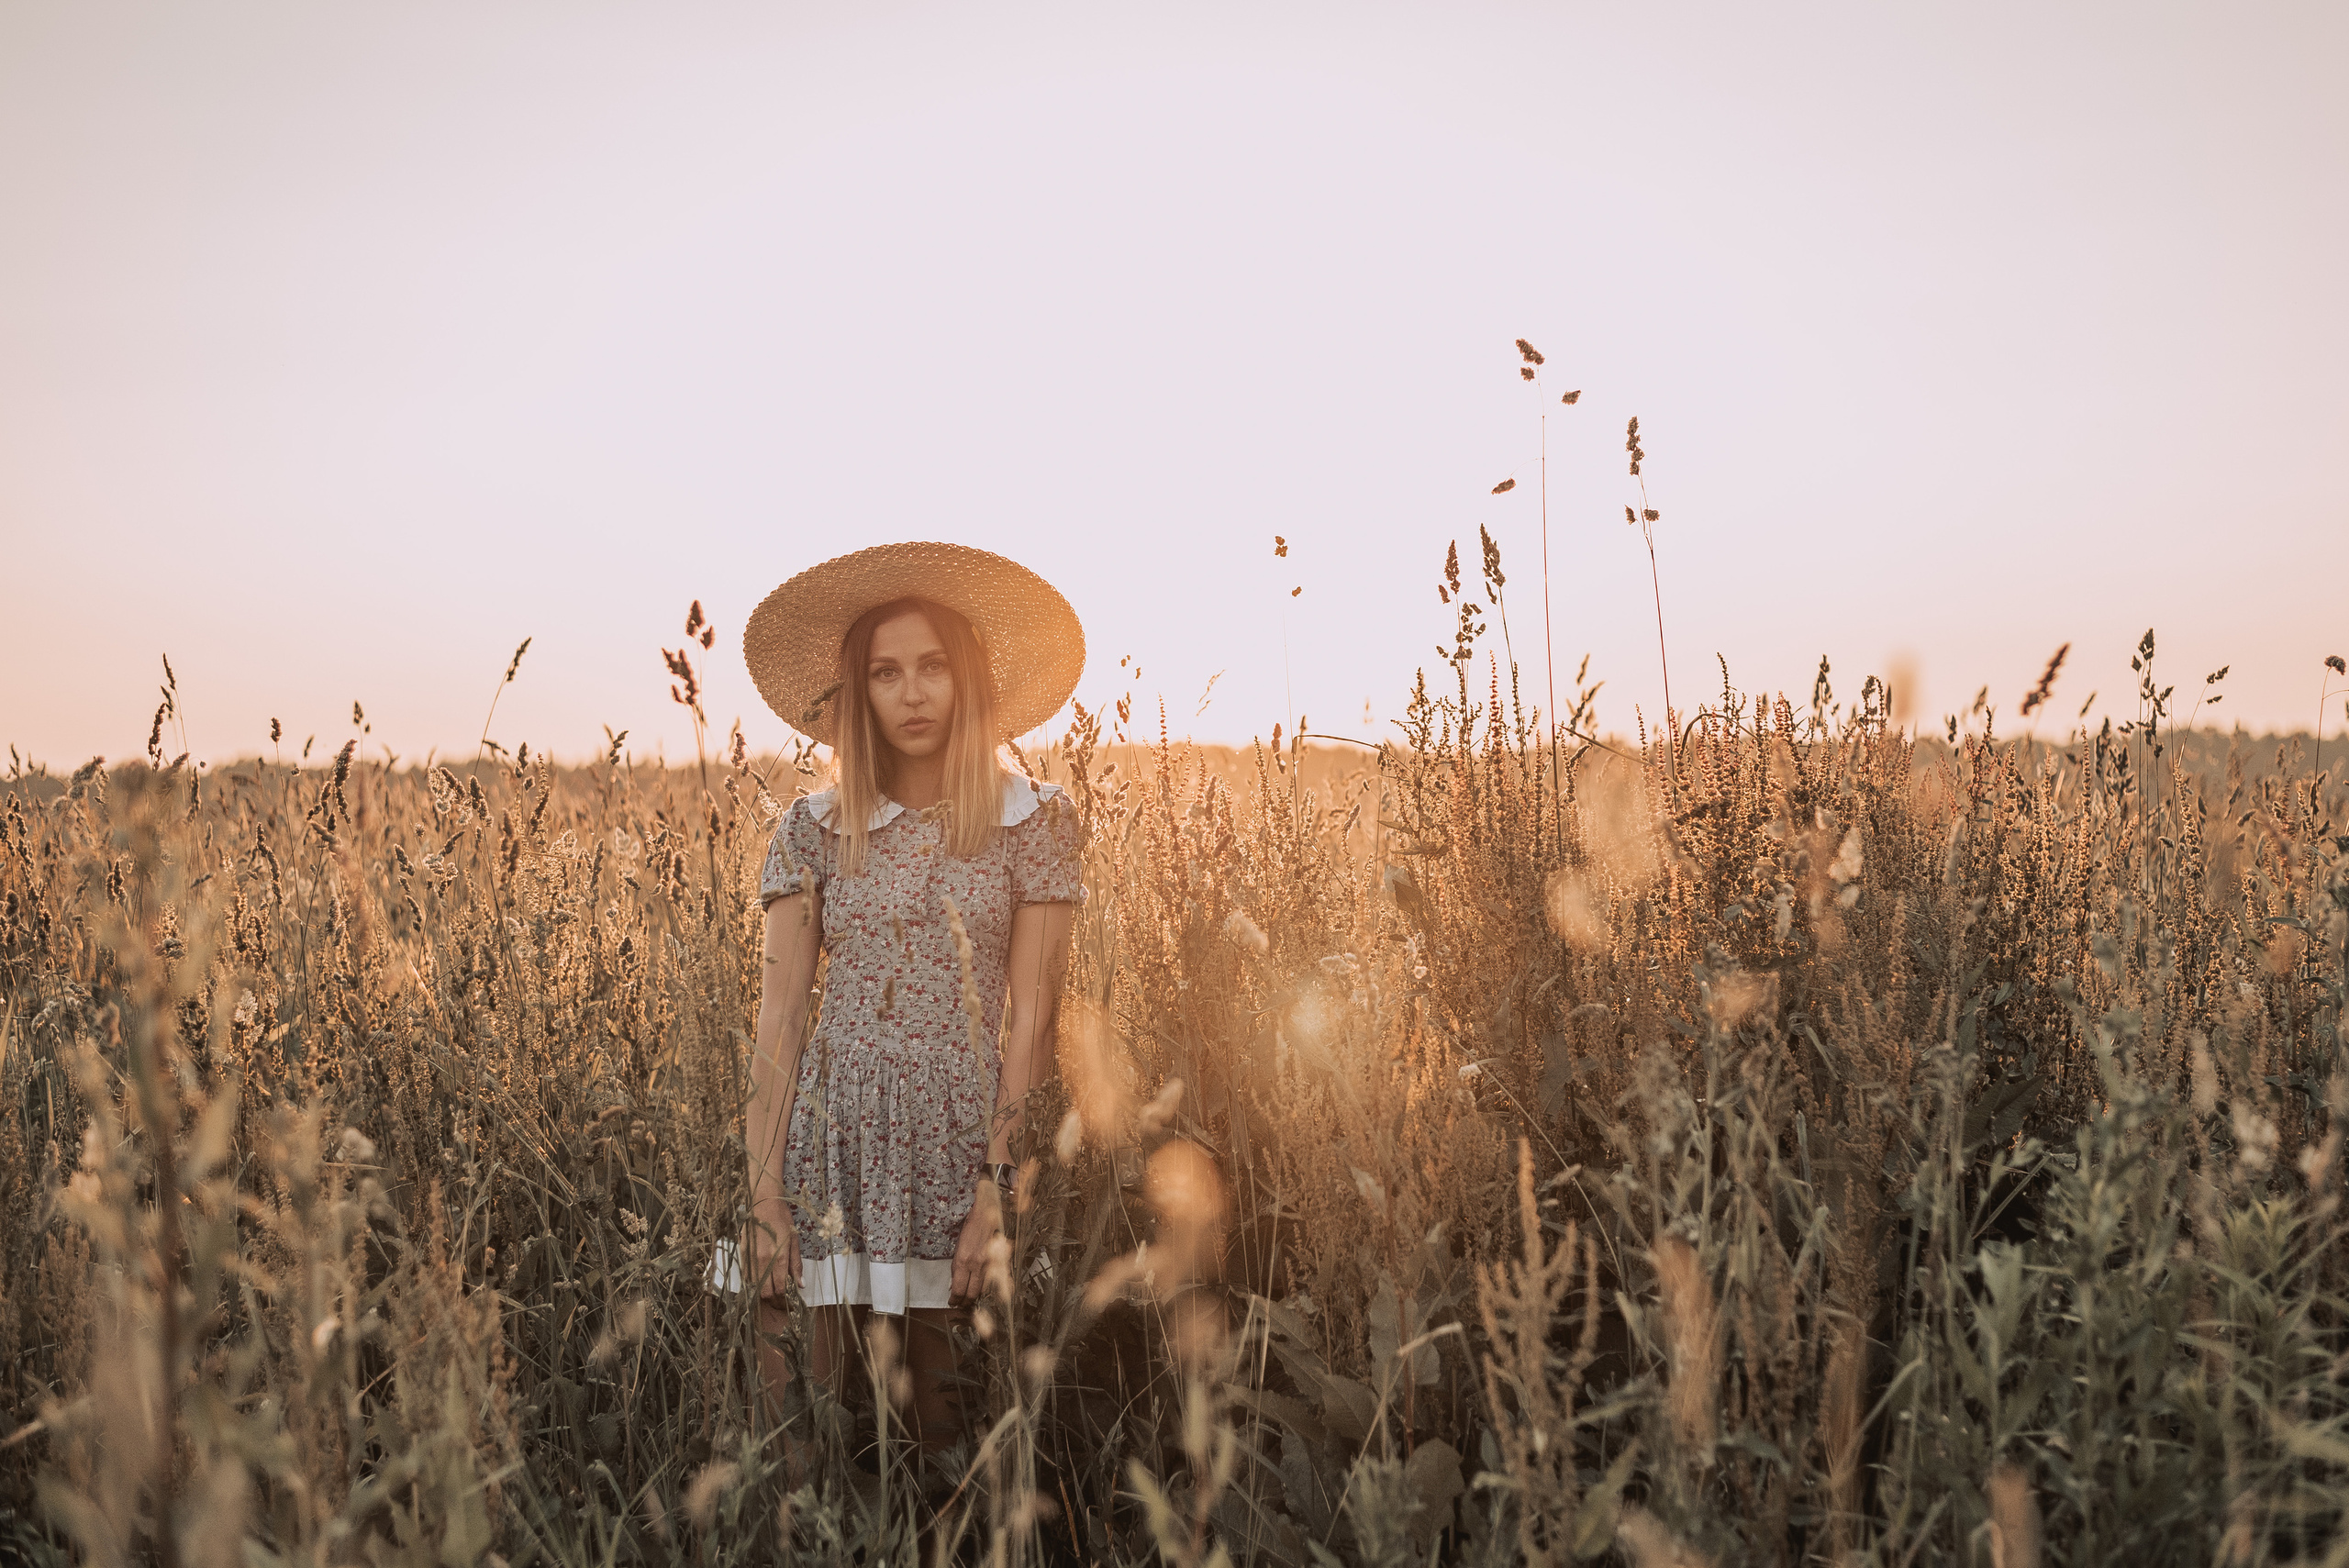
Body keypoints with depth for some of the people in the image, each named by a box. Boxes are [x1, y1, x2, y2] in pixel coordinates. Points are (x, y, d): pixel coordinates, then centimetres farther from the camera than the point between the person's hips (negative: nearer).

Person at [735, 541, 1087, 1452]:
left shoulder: (1034, 820, 1)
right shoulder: (812, 830, 5)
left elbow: (1030, 1018, -3)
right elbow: (780, 1015, 2)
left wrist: (998, 1188, -10)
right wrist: (765, 1192, -5)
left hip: (965, 1143, -1)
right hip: (832, 1145, 1)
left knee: (946, 1427, 4)